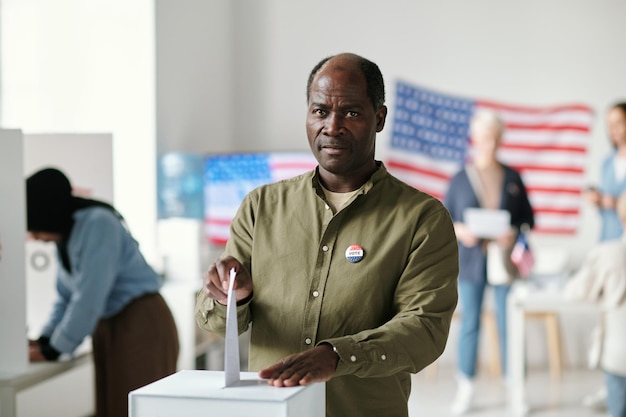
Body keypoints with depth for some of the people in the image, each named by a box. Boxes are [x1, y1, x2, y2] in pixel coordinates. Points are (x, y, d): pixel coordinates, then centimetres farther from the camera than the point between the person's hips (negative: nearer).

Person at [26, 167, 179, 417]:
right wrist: (44, 339, 1)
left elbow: (89, 297, -23)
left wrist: (54, 349, -15)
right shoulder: (65, 236, 6)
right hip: (108, 330, 8)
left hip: (141, 325, -8)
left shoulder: (98, 224, -19)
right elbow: (66, 297, 13)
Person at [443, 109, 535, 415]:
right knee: (469, 325, 3)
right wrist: (460, 230, -13)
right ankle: (466, 388, 12)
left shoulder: (513, 178, 7)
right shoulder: (460, 179, 5)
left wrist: (515, 234, -11)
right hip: (470, 261, 0)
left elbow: (528, 218, 8)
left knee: (508, 326, 2)